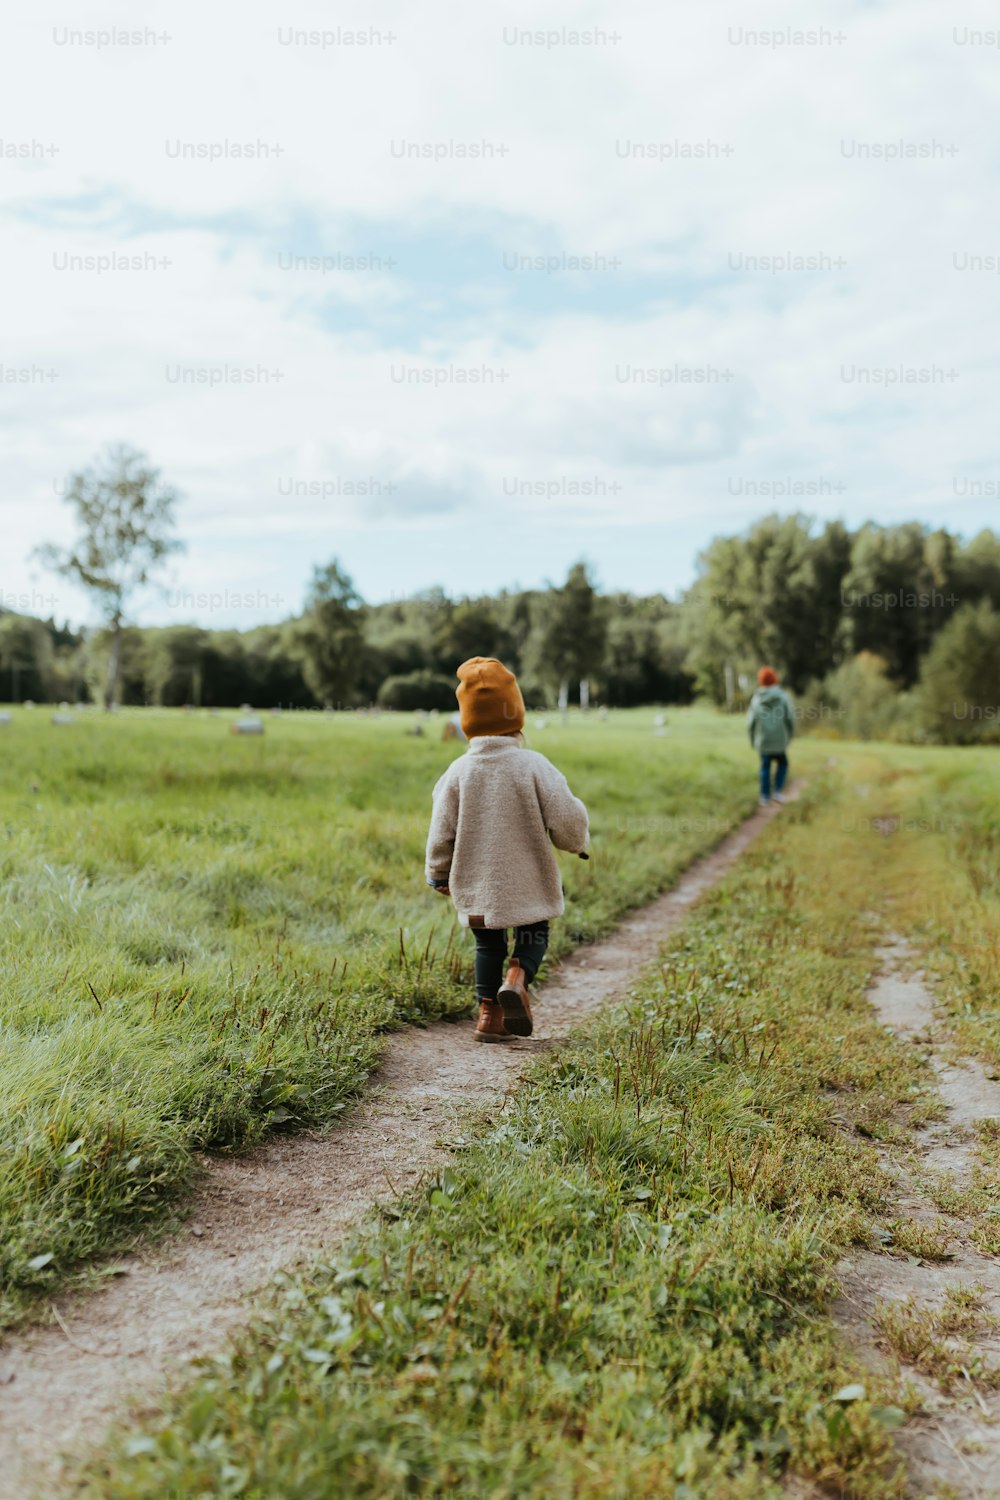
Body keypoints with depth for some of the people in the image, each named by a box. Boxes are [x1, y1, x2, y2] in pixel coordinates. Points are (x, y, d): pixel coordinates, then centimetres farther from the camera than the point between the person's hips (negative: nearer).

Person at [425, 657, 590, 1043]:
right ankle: (517, 979, -10)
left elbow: (441, 831, -1)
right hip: (527, 880, -2)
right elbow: (566, 818, -11)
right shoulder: (532, 765, -11)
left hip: (475, 883, 2)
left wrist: (438, 875, 15)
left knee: (488, 944, 17)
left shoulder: (458, 771, -5)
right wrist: (578, 841, 13)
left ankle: (489, 1012, 15)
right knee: (533, 933, 17)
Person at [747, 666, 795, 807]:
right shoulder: (782, 696, -6)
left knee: (765, 767, 12)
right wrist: (789, 736, 9)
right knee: (782, 764, 19)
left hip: (763, 741, 1)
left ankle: (765, 797, 9)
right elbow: (790, 718, -7)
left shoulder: (756, 699, -2)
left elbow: (751, 721, -3)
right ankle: (778, 792, 8)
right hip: (780, 740, -1)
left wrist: (753, 740, 11)